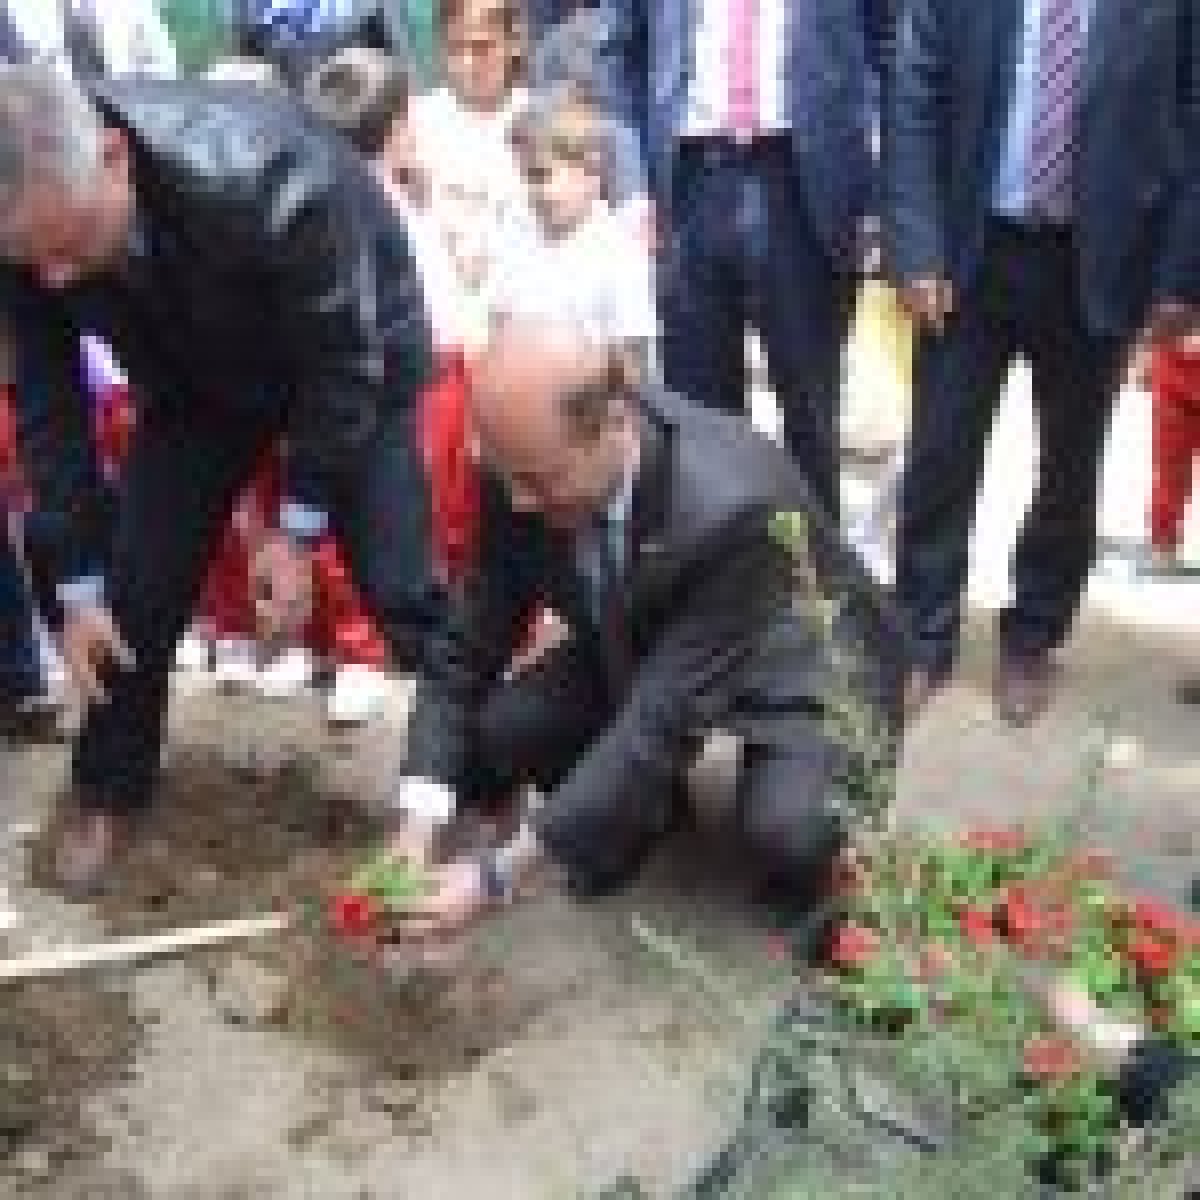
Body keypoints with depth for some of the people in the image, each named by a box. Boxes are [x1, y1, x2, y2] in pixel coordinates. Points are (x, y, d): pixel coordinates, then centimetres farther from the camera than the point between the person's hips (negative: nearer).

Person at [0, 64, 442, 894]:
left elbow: (344, 364, -28)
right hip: (197, 375, 4)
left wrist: (301, 527, -21)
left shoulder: (261, 176, -42)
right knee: (137, 585, 1)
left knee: (398, 586, -10)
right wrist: (78, 580, -12)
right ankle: (109, 793, 22)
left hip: (353, 356, -4)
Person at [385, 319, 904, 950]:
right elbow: (470, 650, -12)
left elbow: (664, 718, -38)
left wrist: (499, 874, -37)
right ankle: (640, 802, 13)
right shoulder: (525, 477, -22)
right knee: (496, 730, -16)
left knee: (788, 837, -33)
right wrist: (417, 828, -25)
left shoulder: (733, 504, -39)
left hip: (799, 665, -5)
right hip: (641, 648, 6)